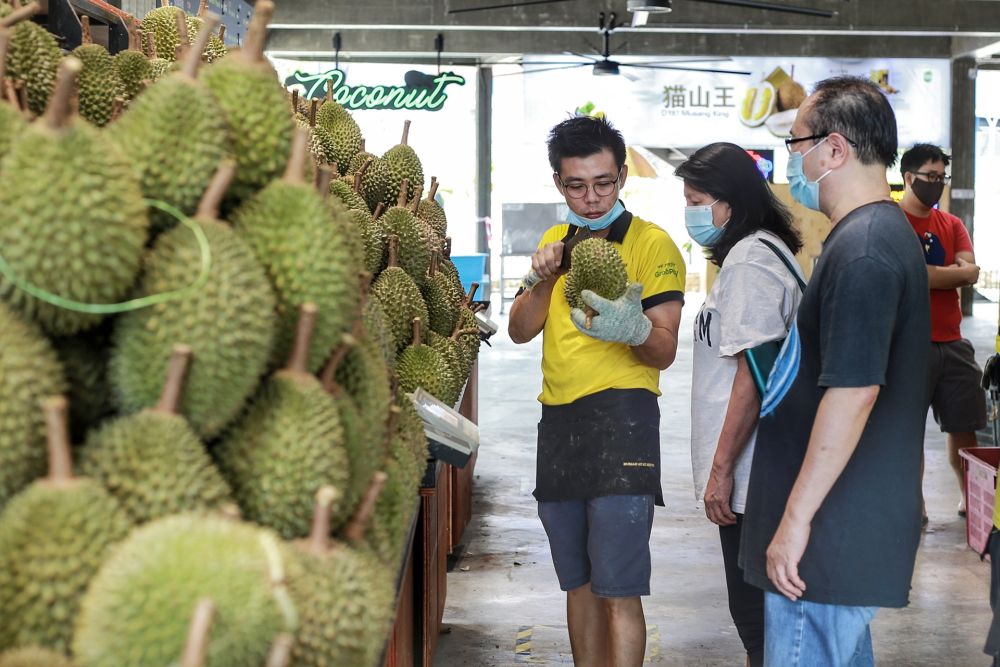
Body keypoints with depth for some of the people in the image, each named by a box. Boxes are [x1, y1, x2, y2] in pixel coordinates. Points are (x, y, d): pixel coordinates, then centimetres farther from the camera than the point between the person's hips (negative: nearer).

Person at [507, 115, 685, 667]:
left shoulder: (651, 243, -6)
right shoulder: (557, 241, 14)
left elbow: (664, 352, -10)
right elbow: (520, 331, 9)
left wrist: (635, 329, -31)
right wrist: (544, 279, -9)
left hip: (620, 419, -6)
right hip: (557, 420, 7)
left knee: (618, 592, -9)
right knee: (577, 582, 15)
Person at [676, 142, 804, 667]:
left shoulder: (750, 259, -15)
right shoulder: (765, 251, 17)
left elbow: (753, 374, -20)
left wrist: (721, 469, -18)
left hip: (747, 475, -10)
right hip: (755, 474, 10)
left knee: (754, 611, -3)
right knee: (755, 609, 17)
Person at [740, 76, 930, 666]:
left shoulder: (861, 250, -19)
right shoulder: (890, 232, 15)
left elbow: (854, 391, -26)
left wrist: (796, 518, -22)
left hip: (833, 537, -10)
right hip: (857, 526, 11)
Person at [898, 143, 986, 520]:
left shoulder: (952, 225, 13)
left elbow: (971, 272, -1)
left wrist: (930, 274, -11)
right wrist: (953, 273, -9)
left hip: (952, 343, 6)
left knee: (963, 427, 11)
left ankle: (971, 500, 23)